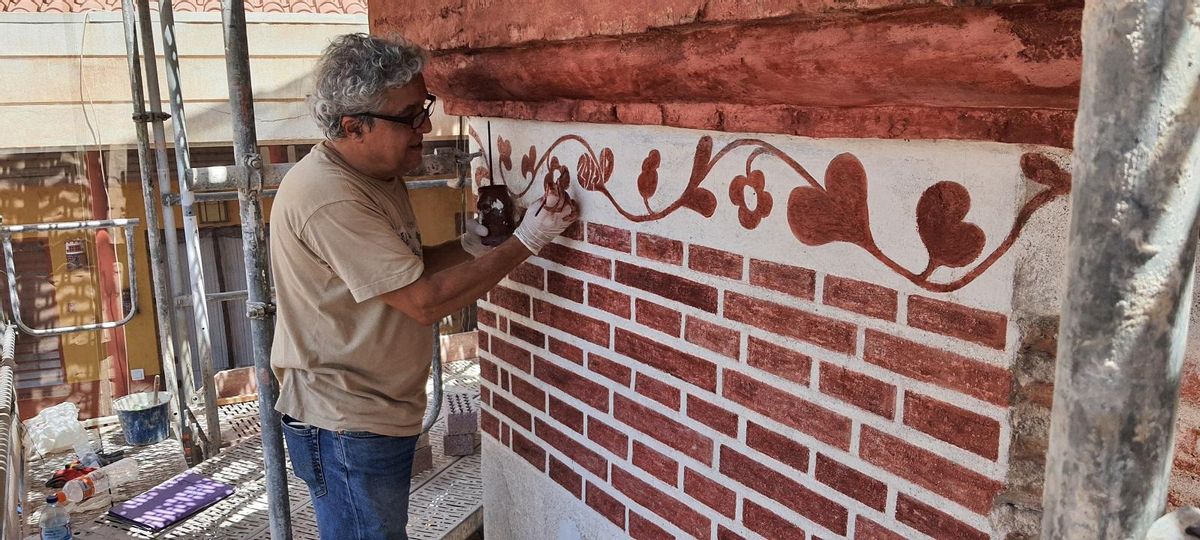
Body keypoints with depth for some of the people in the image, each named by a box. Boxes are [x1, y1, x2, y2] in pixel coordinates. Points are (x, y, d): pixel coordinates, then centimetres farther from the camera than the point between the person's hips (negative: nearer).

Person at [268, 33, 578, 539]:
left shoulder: (378, 175, 6)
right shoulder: (330, 199, -26)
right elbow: (425, 301, -26)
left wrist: (472, 243, -4)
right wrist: (525, 241, -21)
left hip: (379, 414, 9)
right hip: (345, 429, -9)